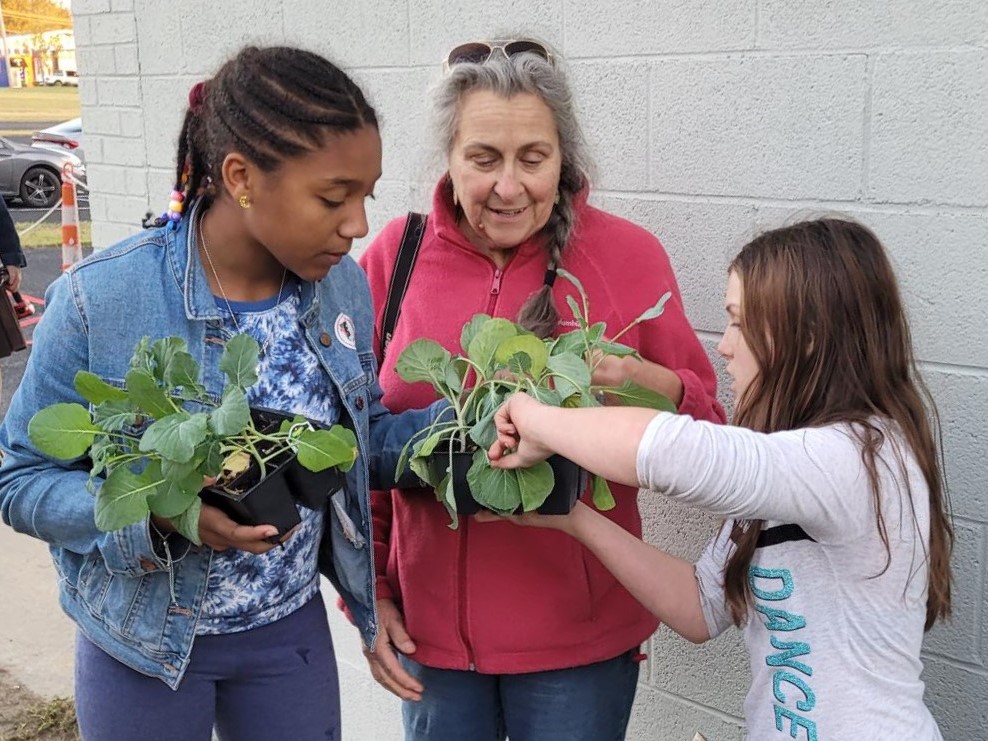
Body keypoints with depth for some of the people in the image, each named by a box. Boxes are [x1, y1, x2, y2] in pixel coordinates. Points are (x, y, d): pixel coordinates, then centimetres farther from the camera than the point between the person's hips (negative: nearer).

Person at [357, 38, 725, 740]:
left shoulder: (628, 255, -9)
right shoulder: (395, 256, -4)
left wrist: (645, 383, -24)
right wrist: (368, 592, 4)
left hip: (579, 636, -1)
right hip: (428, 627, 2)